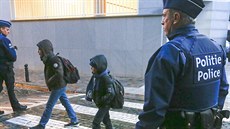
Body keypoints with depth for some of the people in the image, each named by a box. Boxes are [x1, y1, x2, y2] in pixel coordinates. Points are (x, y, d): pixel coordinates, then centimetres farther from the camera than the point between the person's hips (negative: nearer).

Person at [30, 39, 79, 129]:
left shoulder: (53, 59, -22)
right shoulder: (49, 59, 8)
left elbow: (59, 74, -31)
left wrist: (49, 82, -19)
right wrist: (49, 82, 4)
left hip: (58, 87, -10)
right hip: (60, 86, 10)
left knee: (49, 106, 1)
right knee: (66, 103, 16)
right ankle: (74, 121, 26)